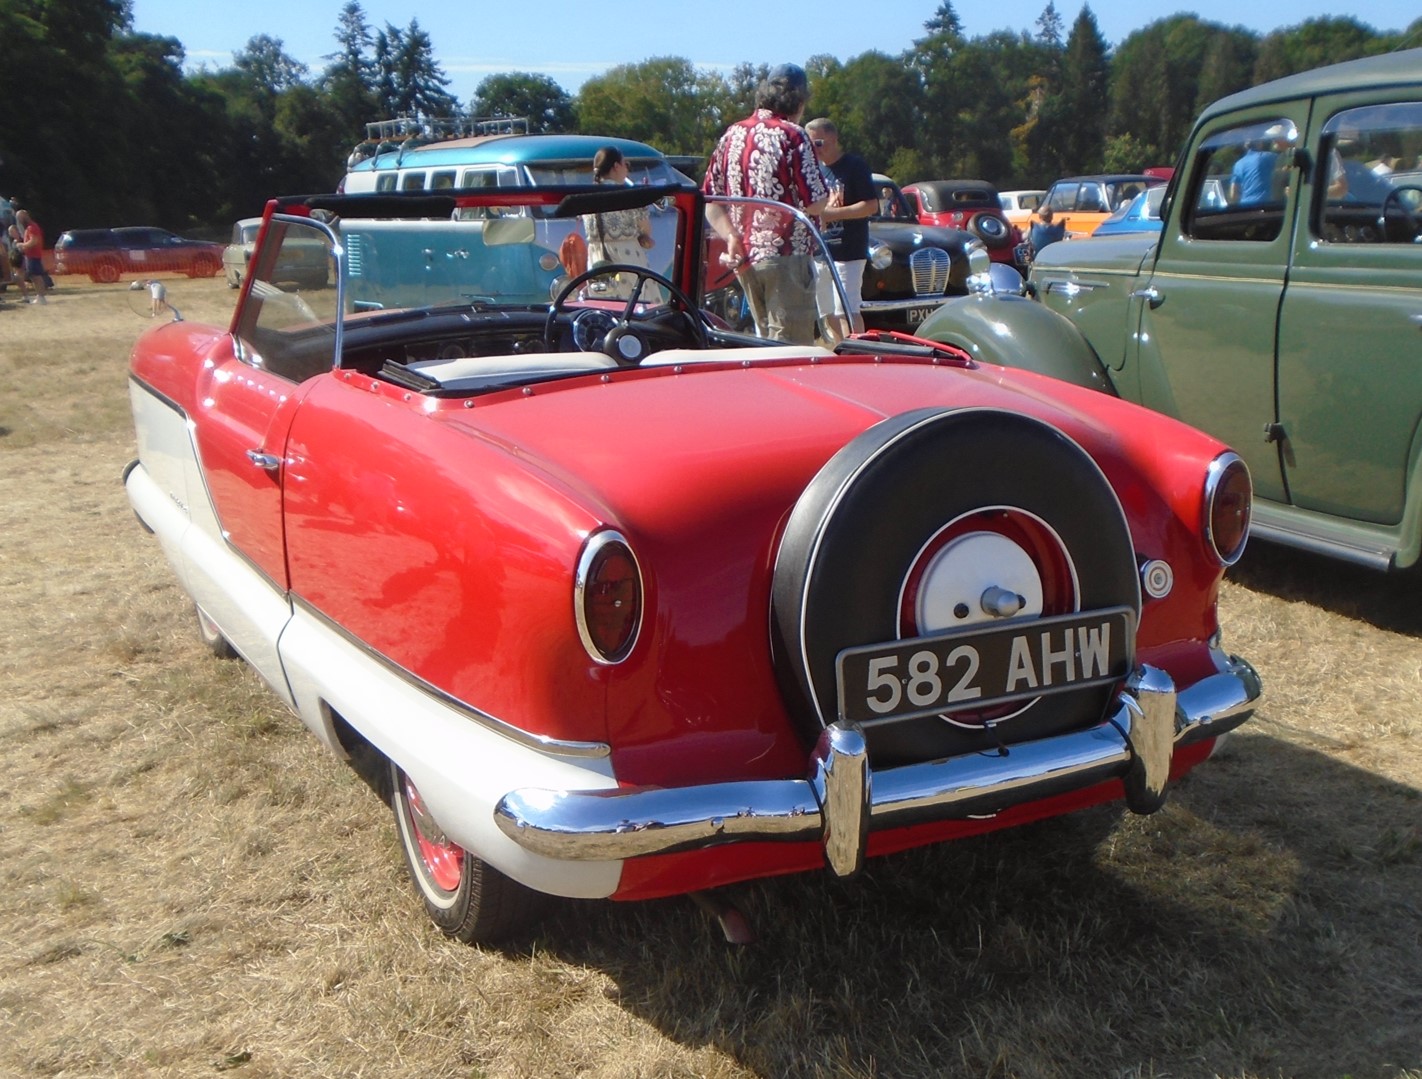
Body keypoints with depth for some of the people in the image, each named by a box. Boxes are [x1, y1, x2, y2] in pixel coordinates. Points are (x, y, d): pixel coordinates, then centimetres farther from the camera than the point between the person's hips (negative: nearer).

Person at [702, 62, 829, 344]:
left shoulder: (732, 134, 10)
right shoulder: (792, 135, -10)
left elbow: (709, 199, 9)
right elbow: (814, 203, -14)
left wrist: (732, 237, -1)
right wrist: (829, 194, 7)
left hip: (745, 259, 7)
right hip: (787, 257, -7)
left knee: (766, 339, 18)